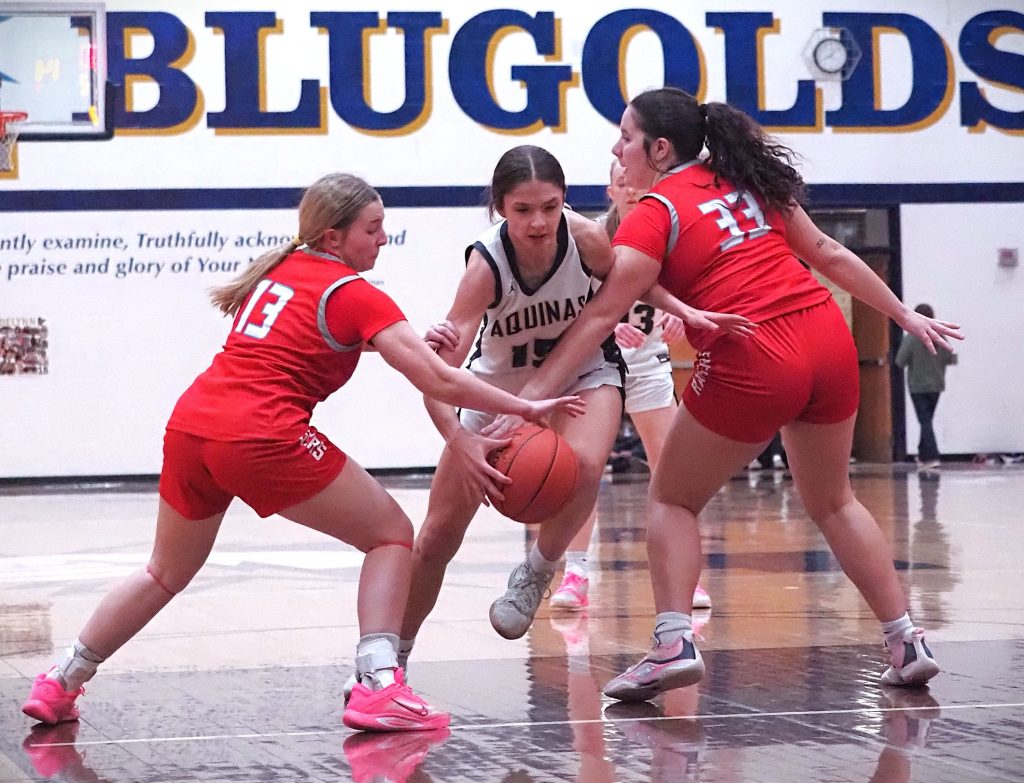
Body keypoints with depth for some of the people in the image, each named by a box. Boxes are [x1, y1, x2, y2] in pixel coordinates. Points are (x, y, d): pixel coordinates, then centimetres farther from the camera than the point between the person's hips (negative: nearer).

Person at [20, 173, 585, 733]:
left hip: (188, 425, 7)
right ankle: (377, 688, -8)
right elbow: (440, 381, -7)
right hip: (260, 439, -7)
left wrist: (410, 342, 26)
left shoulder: (276, 270, 20)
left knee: (165, 575, 27)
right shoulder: (354, 294, -1)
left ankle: (58, 685, 30)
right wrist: (526, 408, 0)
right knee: (391, 534, 5)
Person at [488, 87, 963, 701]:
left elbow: (601, 316, -8)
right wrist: (904, 315, 28)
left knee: (673, 499, 12)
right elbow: (827, 254, 19)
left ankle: (674, 643, -5)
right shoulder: (751, 182, 16)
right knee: (833, 501, 24)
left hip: (751, 365, -6)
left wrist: (533, 395, -10)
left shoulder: (655, 213, -1)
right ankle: (907, 642, 19)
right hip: (828, 339, 6)